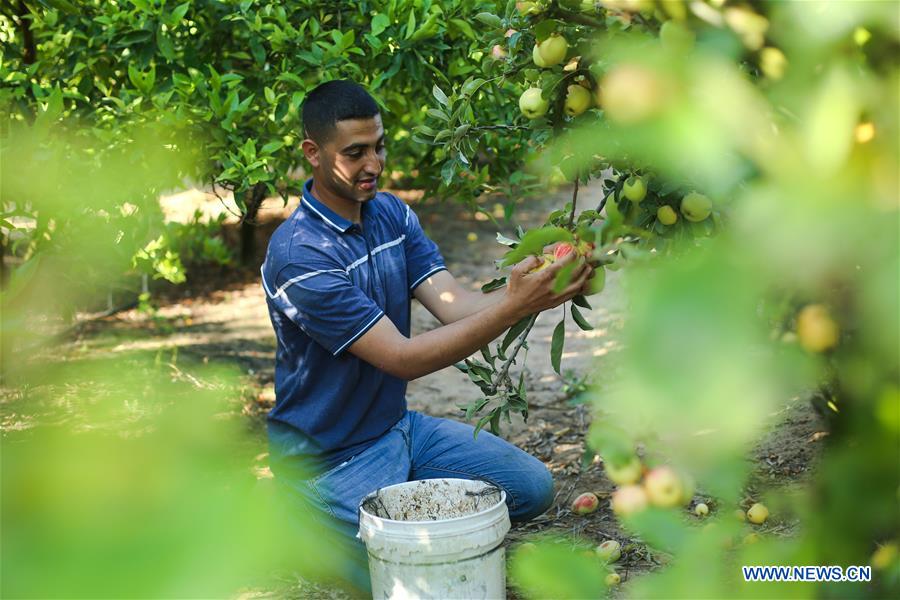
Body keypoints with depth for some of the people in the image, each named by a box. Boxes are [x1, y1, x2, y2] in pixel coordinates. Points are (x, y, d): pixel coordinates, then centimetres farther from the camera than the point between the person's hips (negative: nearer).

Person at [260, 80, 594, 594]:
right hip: (332, 458, -7)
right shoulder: (299, 255, -25)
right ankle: (311, 523, 6)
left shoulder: (392, 213, 1)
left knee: (533, 486, 4)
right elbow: (404, 358, -28)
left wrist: (536, 293, -31)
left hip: (399, 427, 8)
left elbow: (456, 305, -11)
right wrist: (513, 306, -37)